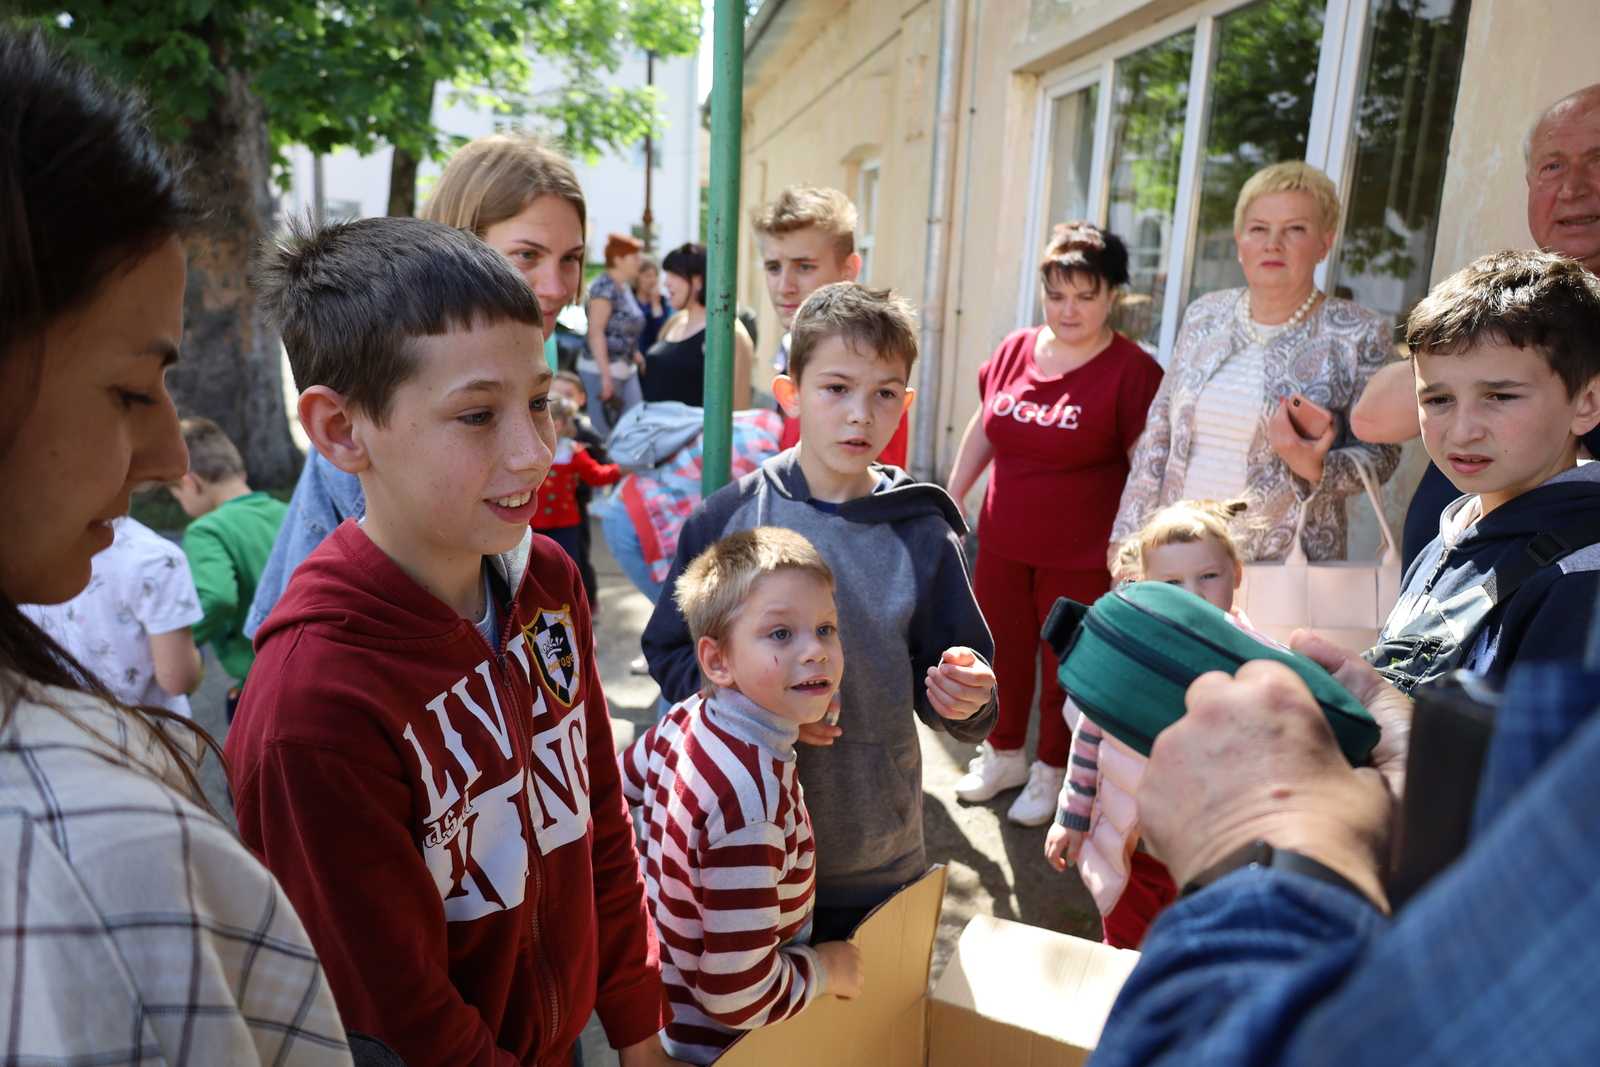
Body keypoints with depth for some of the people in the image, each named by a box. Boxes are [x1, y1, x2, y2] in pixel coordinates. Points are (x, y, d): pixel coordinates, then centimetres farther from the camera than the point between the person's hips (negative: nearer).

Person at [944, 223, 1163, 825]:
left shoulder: (1132, 370, -12)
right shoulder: (1015, 351, 2)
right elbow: (982, 431, 14)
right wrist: (951, 499, 17)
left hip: (1081, 556, -5)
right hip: (1003, 545, 5)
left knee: (1065, 665, 9)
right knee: (1004, 653, 18)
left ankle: (1051, 773, 31)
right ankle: (1004, 755, 40)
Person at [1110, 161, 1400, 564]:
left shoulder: (1358, 334, -4)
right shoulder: (1204, 315, 6)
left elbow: (1381, 454, 0)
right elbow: (1158, 435, 9)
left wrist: (1315, 468, -21)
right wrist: (1129, 539, 6)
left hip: (1285, 562, -3)